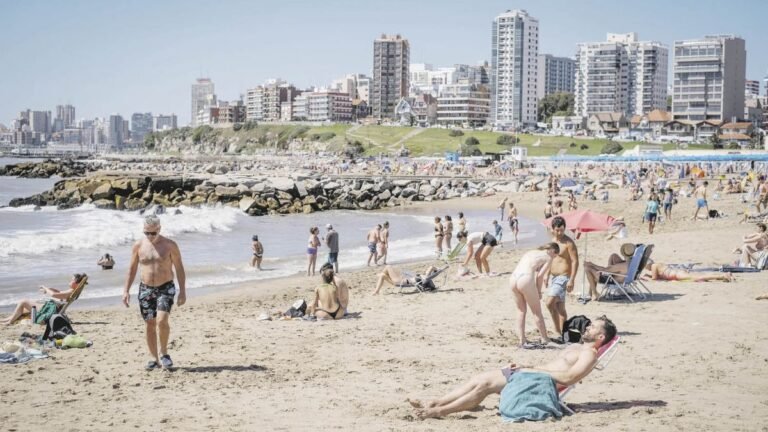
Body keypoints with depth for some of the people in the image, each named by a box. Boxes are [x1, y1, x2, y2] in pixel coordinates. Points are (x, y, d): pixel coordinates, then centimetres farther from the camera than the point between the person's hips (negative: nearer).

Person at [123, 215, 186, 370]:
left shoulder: (170, 245, -5)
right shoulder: (138, 246, 2)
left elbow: (179, 268, 0)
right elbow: (132, 269, 10)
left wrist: (182, 291, -5)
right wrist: (126, 290, 4)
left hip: (166, 288, -3)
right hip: (146, 289, 3)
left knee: (162, 320, -20)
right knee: (150, 325, 4)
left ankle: (164, 353, 0)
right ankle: (155, 359, 14)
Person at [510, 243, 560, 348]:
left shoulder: (530, 252, 28)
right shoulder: (548, 258, 11)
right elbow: (540, 275, -1)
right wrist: (539, 291, 12)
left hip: (513, 279, 6)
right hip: (525, 280, -6)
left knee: (521, 311, 19)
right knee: (537, 312, 11)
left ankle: (522, 341, 18)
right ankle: (545, 339, 21)